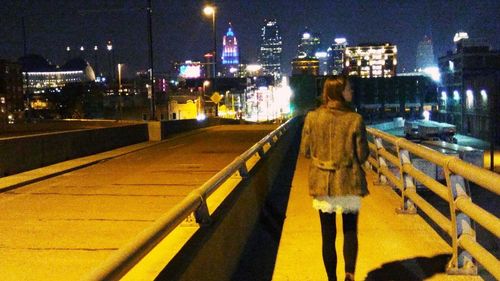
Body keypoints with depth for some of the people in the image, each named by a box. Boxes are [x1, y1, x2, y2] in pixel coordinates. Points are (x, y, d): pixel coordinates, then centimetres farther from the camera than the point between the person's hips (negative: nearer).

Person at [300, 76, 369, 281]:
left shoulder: (312, 117, -7)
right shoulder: (355, 119, -12)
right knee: (350, 231, 16)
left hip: (322, 183, 1)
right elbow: (362, 155, -7)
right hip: (349, 183, -1)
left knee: (328, 234, 13)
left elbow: (305, 151, 0)